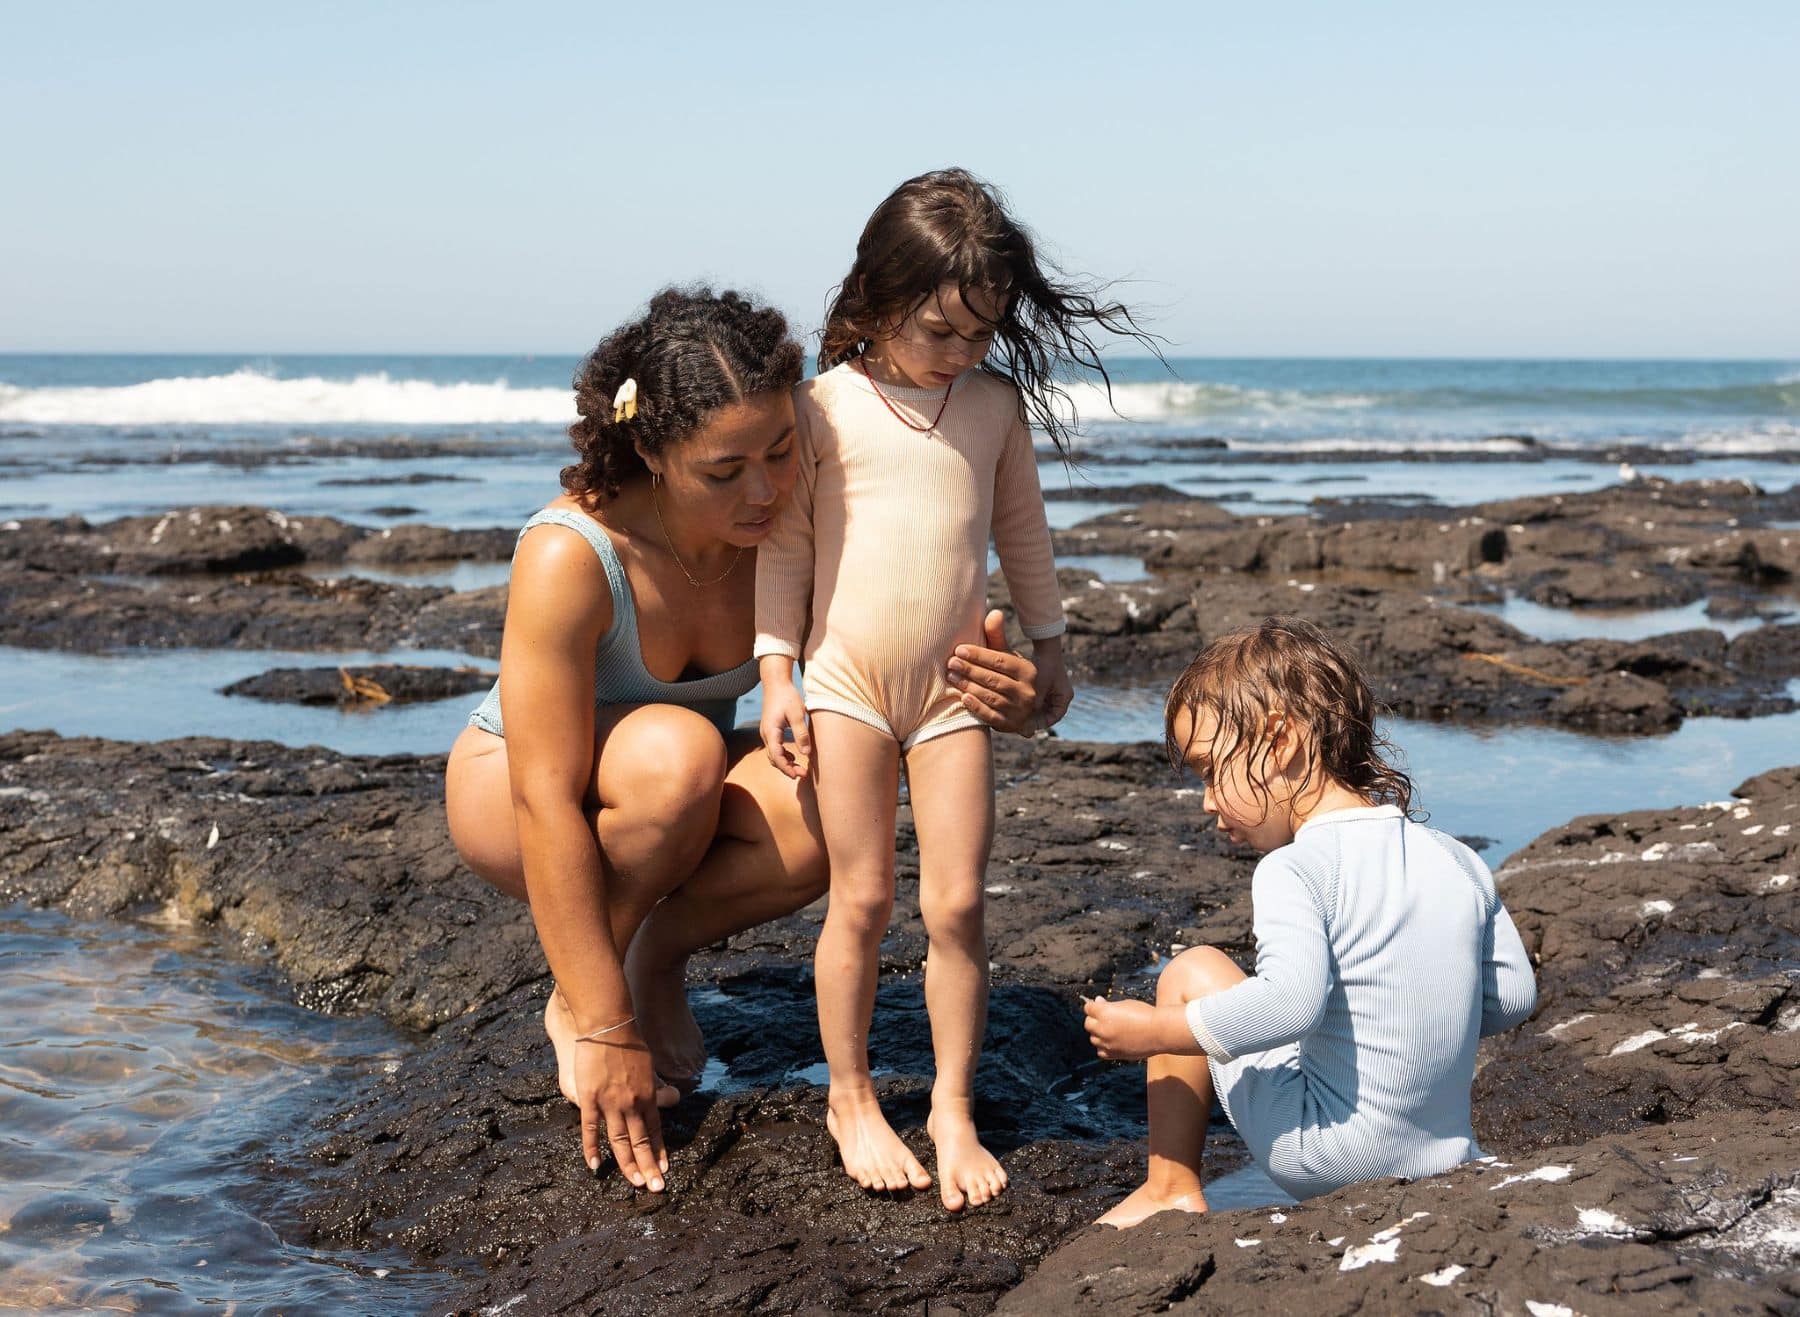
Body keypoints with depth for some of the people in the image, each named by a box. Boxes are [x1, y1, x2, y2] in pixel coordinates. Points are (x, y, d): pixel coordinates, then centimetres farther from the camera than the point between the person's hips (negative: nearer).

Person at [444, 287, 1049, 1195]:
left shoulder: (787, 531, -19)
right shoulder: (569, 557, -33)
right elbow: (548, 805, -33)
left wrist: (997, 697, -35)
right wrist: (604, 1033, -33)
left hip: (673, 807, 4)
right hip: (507, 797, -4)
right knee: (676, 752, -37)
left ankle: (659, 955, -1)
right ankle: (577, 999, -12)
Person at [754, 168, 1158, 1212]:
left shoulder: (998, 405, 4)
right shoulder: (824, 407, -6)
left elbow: (1022, 530, 17)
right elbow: (785, 544, -1)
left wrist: (1047, 644, 23)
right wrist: (776, 675, -5)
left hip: (957, 688, 2)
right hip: (846, 683, -2)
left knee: (957, 904, -1)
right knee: (862, 900, 1)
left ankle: (955, 1109, 13)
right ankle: (851, 1100, 18)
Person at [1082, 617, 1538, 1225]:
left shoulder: (1296, 869, -16)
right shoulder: (1460, 862, 5)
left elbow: (1292, 1000, -31)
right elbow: (1515, 996, 10)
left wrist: (1153, 1031, -20)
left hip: (1326, 1163, -7)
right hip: (1451, 1155, 7)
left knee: (1193, 972, 7)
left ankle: (1171, 1188, 14)